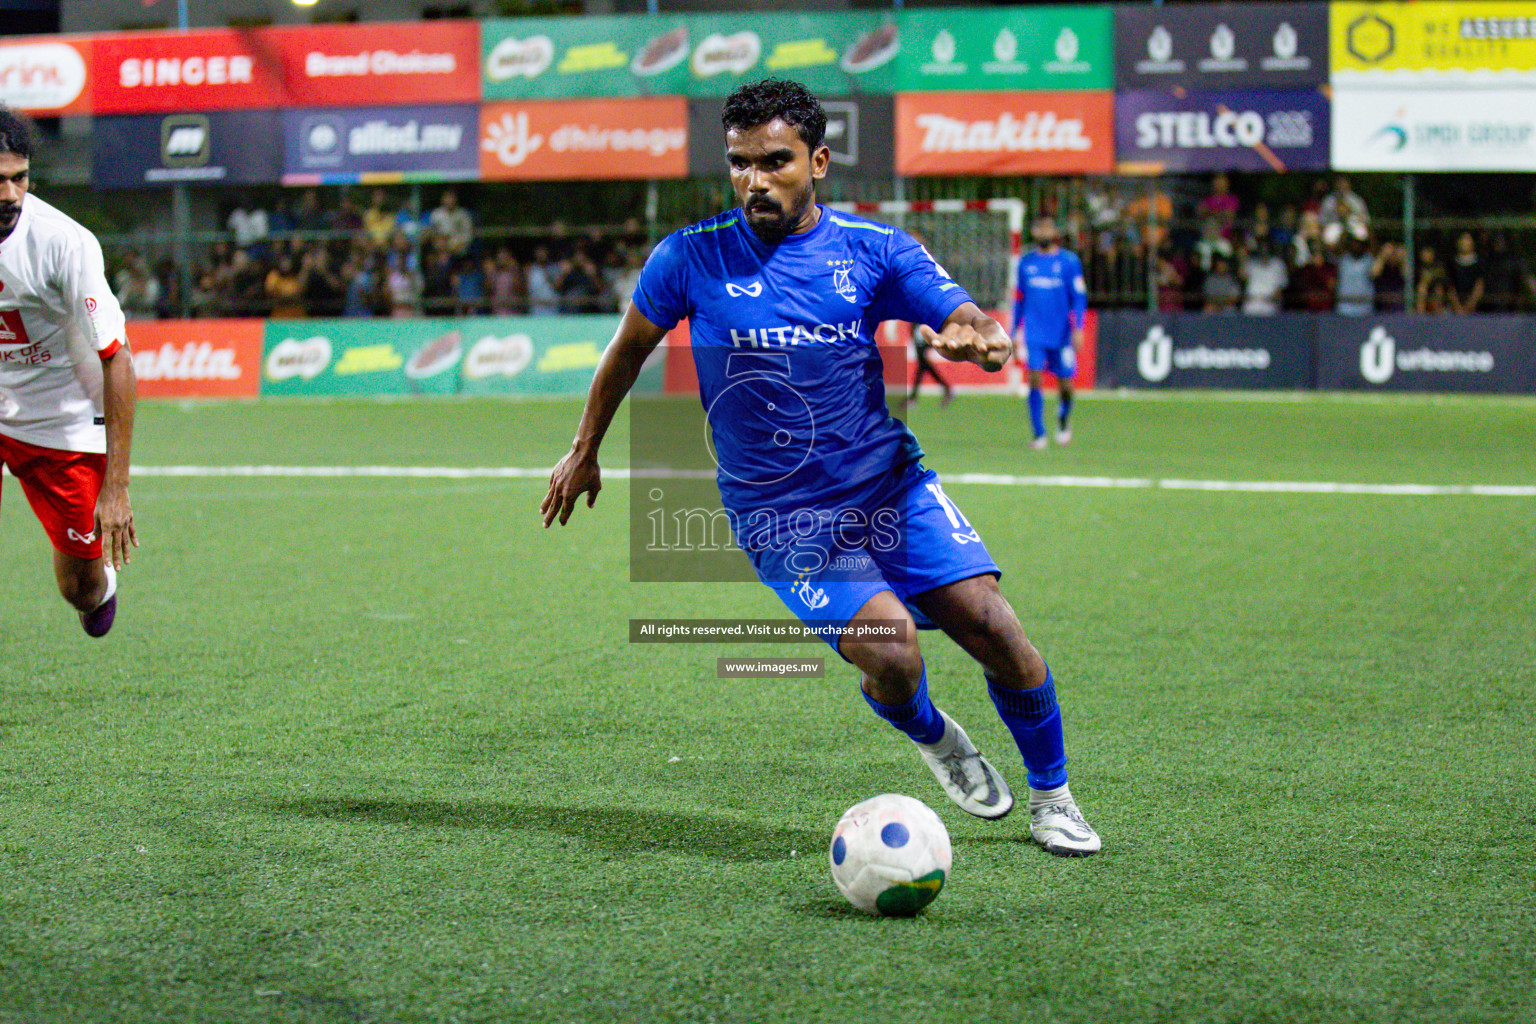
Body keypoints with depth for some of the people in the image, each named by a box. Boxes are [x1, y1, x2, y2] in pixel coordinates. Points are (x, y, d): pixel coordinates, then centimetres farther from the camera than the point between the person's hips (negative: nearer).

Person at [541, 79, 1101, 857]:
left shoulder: (873, 250, -2)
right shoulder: (691, 258, -4)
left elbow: (971, 320, -9)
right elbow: (629, 348, 13)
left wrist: (977, 335, -34)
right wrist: (584, 452, 21)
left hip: (890, 486, 2)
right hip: (779, 518, -2)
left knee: (991, 626, -13)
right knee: (891, 657, -22)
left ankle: (1051, 795, 12)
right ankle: (932, 737, 15)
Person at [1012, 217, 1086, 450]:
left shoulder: (1069, 261, -1)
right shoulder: (1026, 262, 10)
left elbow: (1079, 297, -3)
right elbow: (1019, 298, 18)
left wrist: (1078, 328, -13)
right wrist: (1015, 332, 17)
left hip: (1061, 333, -2)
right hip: (1034, 333, 2)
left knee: (1065, 384, 6)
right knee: (1034, 379, -12)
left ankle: (1063, 419, 37)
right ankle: (1039, 434, -9)